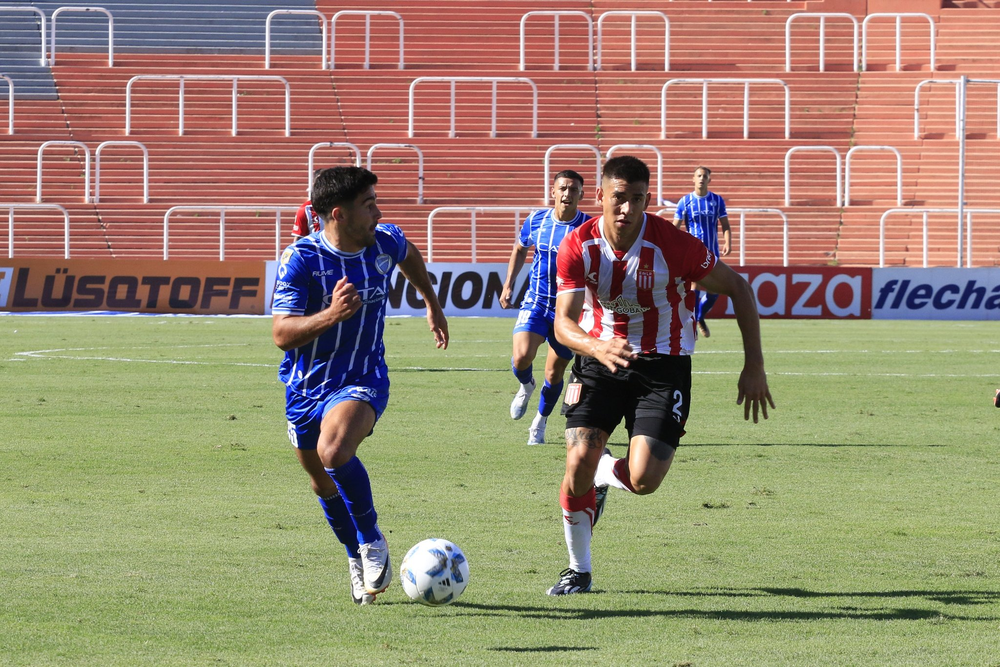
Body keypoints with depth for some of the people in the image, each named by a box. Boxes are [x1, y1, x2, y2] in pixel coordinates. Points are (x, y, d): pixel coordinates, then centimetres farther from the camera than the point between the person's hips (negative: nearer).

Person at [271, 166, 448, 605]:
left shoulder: (385, 242, -7)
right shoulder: (300, 259, -18)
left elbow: (408, 255, 20)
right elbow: (282, 335, -23)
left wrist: (432, 303, 31)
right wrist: (330, 315, -38)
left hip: (363, 380, -1)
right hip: (305, 387, 1)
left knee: (333, 452, -31)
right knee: (324, 483, 15)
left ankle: (372, 541, -11)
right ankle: (357, 557, 43)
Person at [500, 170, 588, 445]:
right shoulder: (536, 221, -2)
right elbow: (520, 249, 18)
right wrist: (508, 285, 12)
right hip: (535, 302, 1)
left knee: (554, 373, 6)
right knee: (522, 357, -22)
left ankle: (540, 423, 31)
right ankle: (526, 386, 15)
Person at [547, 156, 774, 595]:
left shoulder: (672, 244, -19)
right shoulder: (578, 247, -13)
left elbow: (736, 287, -7)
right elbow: (563, 322, -18)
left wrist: (754, 366, -10)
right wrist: (597, 348, -42)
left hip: (663, 364, -2)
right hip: (600, 359, 2)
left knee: (643, 481, -18)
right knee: (579, 459, -15)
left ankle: (607, 474, 23)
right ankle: (579, 571, 10)